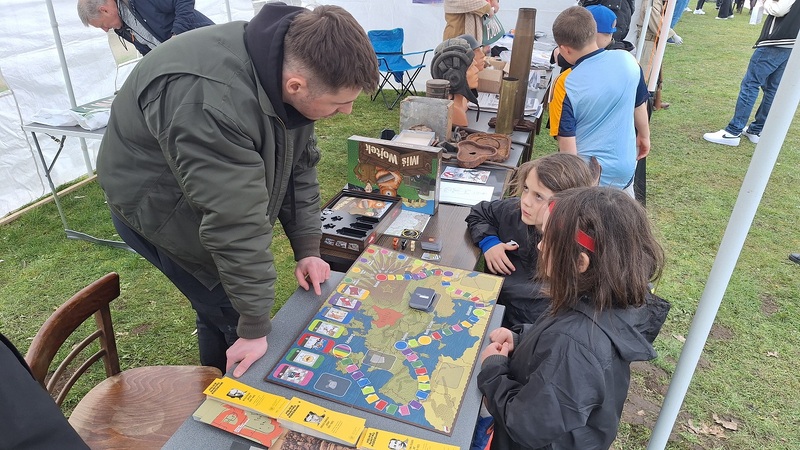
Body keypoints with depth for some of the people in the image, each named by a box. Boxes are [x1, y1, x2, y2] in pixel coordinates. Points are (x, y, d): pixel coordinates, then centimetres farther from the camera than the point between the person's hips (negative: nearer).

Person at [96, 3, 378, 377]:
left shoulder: (291, 67, -14)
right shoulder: (209, 103, -40)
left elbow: (299, 163, -5)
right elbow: (235, 223, -37)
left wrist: (307, 248, -7)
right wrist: (254, 326, -29)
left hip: (211, 194, 7)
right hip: (157, 204, -7)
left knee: (220, 309, 13)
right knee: (232, 314, -5)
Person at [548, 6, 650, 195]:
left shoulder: (566, 85, -23)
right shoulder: (628, 60, -8)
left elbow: (567, 139, -19)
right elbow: (640, 106, 8)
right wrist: (644, 136, 26)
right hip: (625, 166, 5)